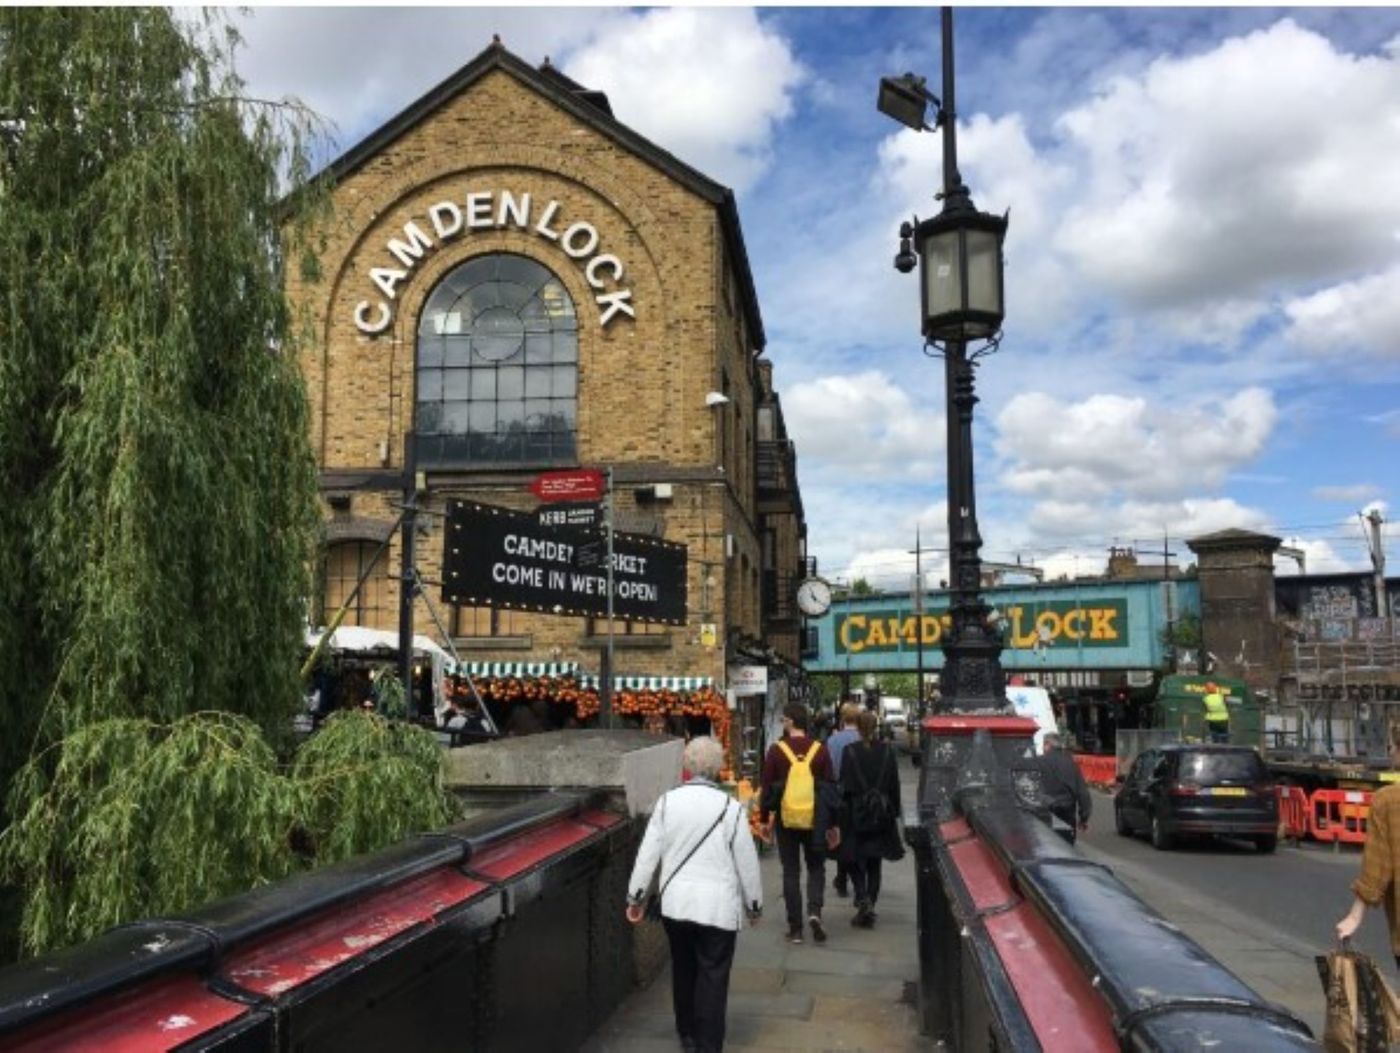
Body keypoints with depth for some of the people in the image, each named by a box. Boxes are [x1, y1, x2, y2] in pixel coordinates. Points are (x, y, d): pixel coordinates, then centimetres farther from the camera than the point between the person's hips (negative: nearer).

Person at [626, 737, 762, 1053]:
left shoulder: (666, 802, -4)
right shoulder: (729, 807, -11)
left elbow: (648, 853, 0)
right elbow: (747, 861, -5)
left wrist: (635, 896, 11)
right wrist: (754, 905, 9)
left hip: (675, 902, 4)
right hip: (718, 905, -3)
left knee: (683, 970, 20)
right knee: (712, 976, 5)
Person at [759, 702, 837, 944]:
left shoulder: (776, 750, -8)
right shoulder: (820, 750, -4)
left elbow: (765, 788, -5)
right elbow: (830, 787, -1)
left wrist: (764, 820, 5)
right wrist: (833, 824, 7)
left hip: (785, 820, -1)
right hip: (815, 820, 1)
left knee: (790, 872, 10)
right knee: (816, 867, 17)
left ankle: (795, 928, 11)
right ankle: (814, 911, -5)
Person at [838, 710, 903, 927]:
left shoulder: (850, 752, -10)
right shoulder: (888, 751, -2)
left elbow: (845, 786, -9)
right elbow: (895, 785, 3)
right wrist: (894, 812, 12)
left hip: (855, 814, -3)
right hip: (882, 815, 3)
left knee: (855, 860, 9)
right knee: (874, 864, 13)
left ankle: (863, 900, -11)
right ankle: (869, 907, 14)